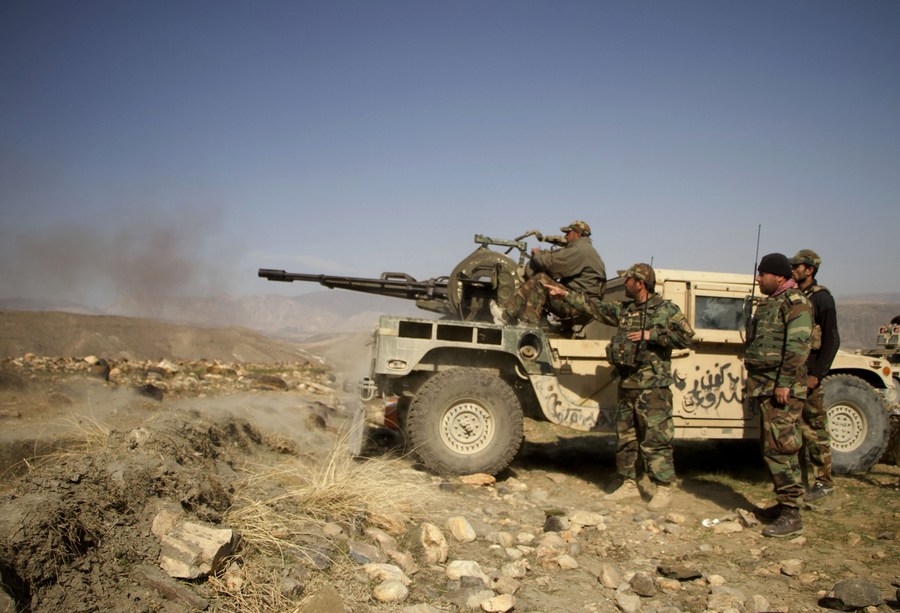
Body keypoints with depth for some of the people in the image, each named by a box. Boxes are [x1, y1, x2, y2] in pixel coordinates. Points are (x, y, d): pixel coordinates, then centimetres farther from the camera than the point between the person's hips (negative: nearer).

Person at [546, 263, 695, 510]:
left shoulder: (665, 310, -6)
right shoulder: (624, 310, 14)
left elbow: (686, 335, -15)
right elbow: (594, 306, 20)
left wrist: (650, 334, -18)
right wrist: (566, 294, 18)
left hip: (652, 388, -8)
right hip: (627, 386, 8)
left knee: (655, 440, -6)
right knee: (624, 438, 12)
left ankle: (664, 489, 1)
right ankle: (629, 485, 22)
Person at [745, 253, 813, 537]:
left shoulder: (795, 303, -10)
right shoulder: (767, 303, 19)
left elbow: (797, 346, -20)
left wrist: (784, 383, -24)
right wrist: (754, 384, 21)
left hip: (782, 389, -10)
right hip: (764, 387, 10)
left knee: (780, 449, -10)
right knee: (771, 449, 14)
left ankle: (791, 515, -5)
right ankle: (782, 505, 24)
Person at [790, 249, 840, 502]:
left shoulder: (821, 298, -10)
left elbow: (831, 340, -14)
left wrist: (817, 374, -19)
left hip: (810, 371, -8)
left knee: (813, 428, -4)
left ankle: (824, 482, 4)